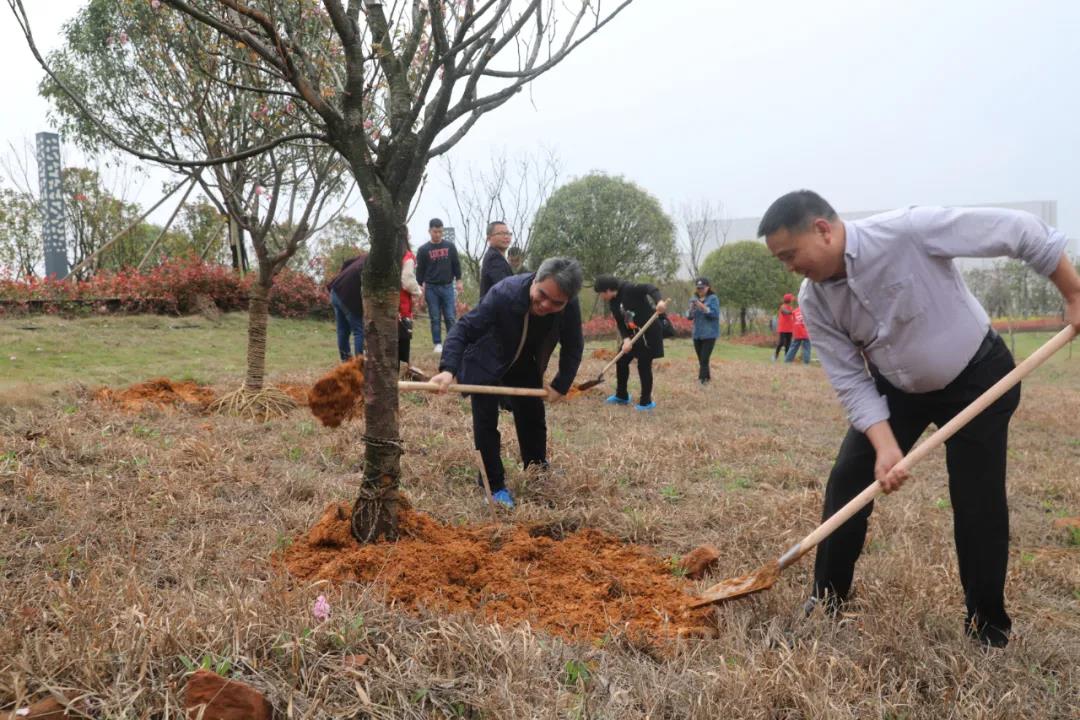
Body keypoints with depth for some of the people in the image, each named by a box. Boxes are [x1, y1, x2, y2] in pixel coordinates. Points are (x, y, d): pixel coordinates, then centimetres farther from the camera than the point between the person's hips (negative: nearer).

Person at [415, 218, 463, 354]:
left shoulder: (450, 246, 4)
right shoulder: (423, 249, 0)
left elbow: (456, 264, 9)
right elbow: (420, 270, 3)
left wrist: (458, 281, 3)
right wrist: (420, 286, -2)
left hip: (447, 287, 1)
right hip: (431, 288, -1)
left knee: (450, 317, 0)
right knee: (435, 318, 3)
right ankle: (438, 343, 10)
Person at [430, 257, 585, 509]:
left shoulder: (570, 308, -27)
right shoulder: (504, 293, -40)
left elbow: (573, 348, -9)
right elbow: (464, 329, -36)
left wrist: (561, 384, -11)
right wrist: (449, 369, -49)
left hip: (525, 365, 4)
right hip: (486, 364, -4)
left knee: (533, 419, 13)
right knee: (486, 422, -6)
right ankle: (495, 486, 7)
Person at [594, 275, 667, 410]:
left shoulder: (629, 289, -16)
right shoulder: (613, 303, 8)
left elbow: (649, 288, -28)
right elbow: (620, 323, 6)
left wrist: (658, 301, -48)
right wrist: (626, 339, -12)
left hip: (649, 333, -9)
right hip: (633, 334, 9)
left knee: (643, 365, -5)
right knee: (621, 361, 10)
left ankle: (646, 402, 7)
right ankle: (622, 396, 26)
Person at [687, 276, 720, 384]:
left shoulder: (713, 298, -4)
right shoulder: (695, 298, 10)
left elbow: (714, 314, -14)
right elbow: (689, 316, 9)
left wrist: (702, 306, -22)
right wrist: (692, 308, -12)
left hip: (709, 334, -6)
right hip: (697, 334, 6)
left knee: (704, 359, -14)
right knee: (701, 360, 9)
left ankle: (702, 381, -16)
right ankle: (707, 378, 20)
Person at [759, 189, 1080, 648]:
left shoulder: (909, 230, -32)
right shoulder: (814, 303, -16)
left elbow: (1021, 231, -24)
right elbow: (851, 381, -12)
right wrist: (885, 446, -24)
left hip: (977, 377, -4)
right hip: (897, 388, 4)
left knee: (979, 501, -4)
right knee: (848, 482, -2)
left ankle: (987, 624, 16)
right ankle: (827, 598, 14)